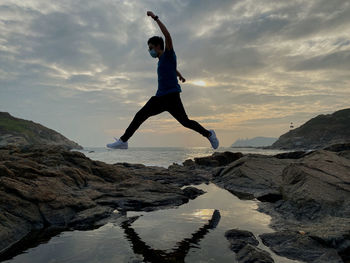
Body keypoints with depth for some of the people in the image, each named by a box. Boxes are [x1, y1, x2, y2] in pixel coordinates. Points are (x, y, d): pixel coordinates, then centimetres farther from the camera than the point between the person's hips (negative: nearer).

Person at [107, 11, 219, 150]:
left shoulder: (169, 55, 0)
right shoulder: (161, 60, 22)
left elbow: (167, 35, -17)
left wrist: (155, 18, -13)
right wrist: (180, 76, 60)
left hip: (172, 96, -8)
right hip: (160, 97, 8)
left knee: (185, 122, -10)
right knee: (140, 116, -1)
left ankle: (209, 134, 12)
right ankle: (123, 141, 2)